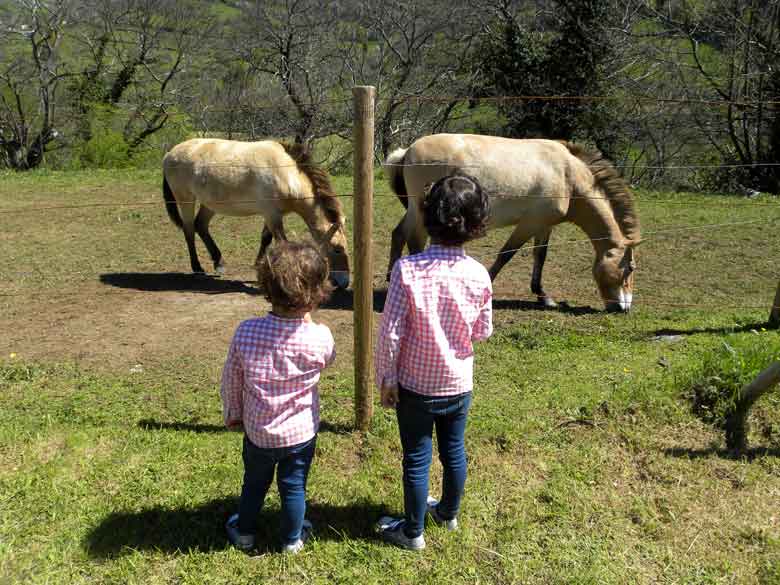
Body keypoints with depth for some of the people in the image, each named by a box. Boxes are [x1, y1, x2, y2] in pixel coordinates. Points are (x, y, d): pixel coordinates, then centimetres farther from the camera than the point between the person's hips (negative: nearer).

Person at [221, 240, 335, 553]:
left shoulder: (246, 331, -22)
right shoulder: (319, 337, -25)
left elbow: (231, 380, -7)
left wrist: (233, 413, 10)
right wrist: (308, 322, 6)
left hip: (257, 431, 1)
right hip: (300, 433, -1)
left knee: (254, 484, 25)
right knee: (294, 487, 21)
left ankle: (244, 532, 47)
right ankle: (292, 539, 41)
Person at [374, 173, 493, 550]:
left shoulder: (408, 269, -23)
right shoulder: (479, 275, -14)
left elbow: (390, 332, -20)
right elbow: (483, 332, -3)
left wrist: (385, 378, -7)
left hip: (415, 385, -3)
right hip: (459, 384, 3)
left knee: (417, 459, 13)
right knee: (454, 451, 23)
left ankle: (412, 531, 32)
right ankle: (449, 513, 46)